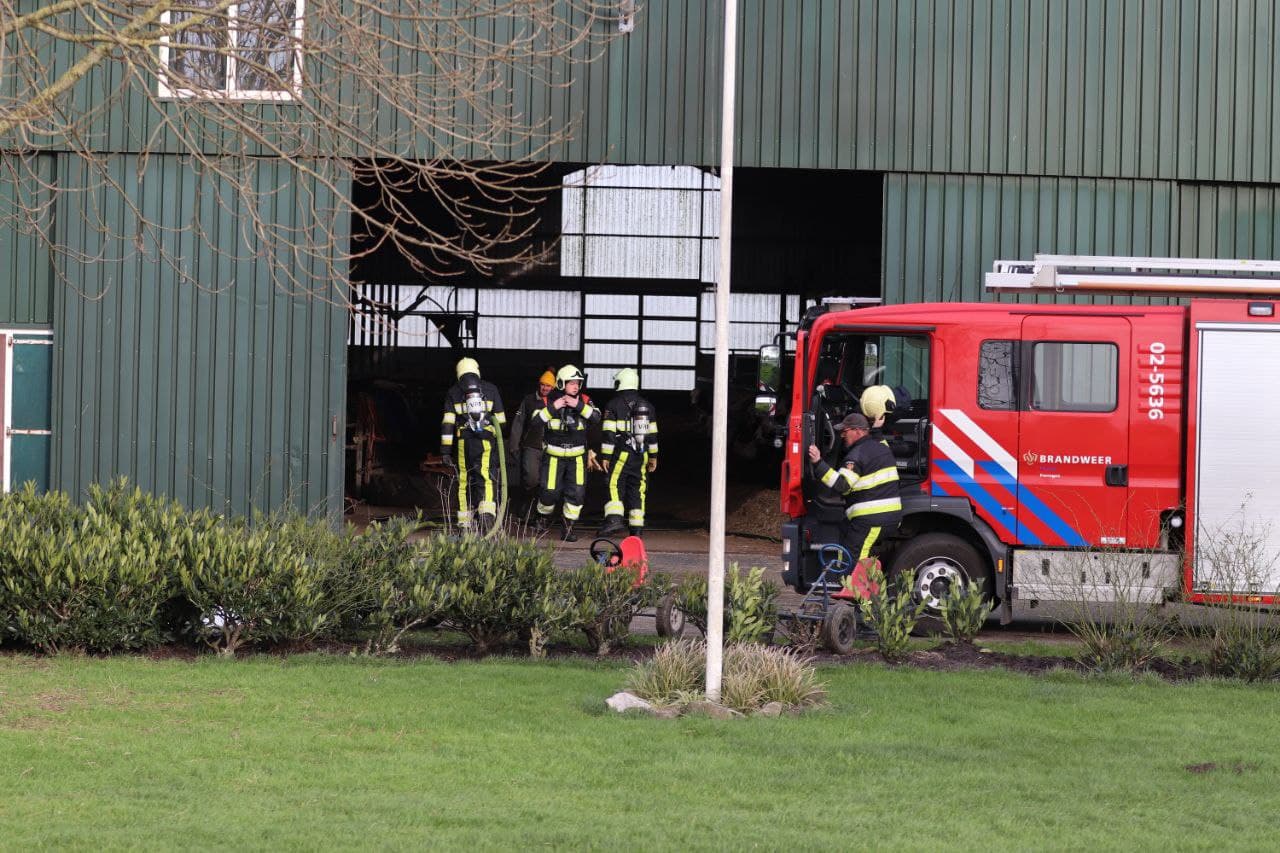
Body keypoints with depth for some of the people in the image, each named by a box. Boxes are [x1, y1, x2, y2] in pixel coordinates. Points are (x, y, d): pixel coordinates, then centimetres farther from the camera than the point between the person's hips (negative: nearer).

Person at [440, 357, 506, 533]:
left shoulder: (453, 393, 7)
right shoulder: (491, 389, 10)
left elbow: (447, 423, 1)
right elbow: (500, 420, 11)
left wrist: (445, 450, 1)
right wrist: (500, 441, 21)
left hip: (463, 443, 0)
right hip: (487, 442, 0)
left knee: (464, 482, 10)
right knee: (487, 480, -6)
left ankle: (465, 525, 13)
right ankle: (487, 514, -30)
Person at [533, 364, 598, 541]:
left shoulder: (583, 401, 2)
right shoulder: (548, 400, -4)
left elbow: (596, 416, -13)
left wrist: (578, 405, -22)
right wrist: (553, 407, -22)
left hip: (577, 455, 2)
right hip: (554, 455, -2)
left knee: (576, 492, -6)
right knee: (550, 491, -3)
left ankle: (568, 528, 4)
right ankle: (543, 518, 27)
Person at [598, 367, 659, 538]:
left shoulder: (614, 405, -6)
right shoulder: (646, 405, 10)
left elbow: (608, 434, -9)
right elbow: (652, 433, 14)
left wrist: (605, 456, -6)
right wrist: (653, 457, 20)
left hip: (621, 453, -5)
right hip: (641, 454, 5)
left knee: (615, 486, -3)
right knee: (637, 489, 8)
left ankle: (614, 518, -23)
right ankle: (637, 527, 6)